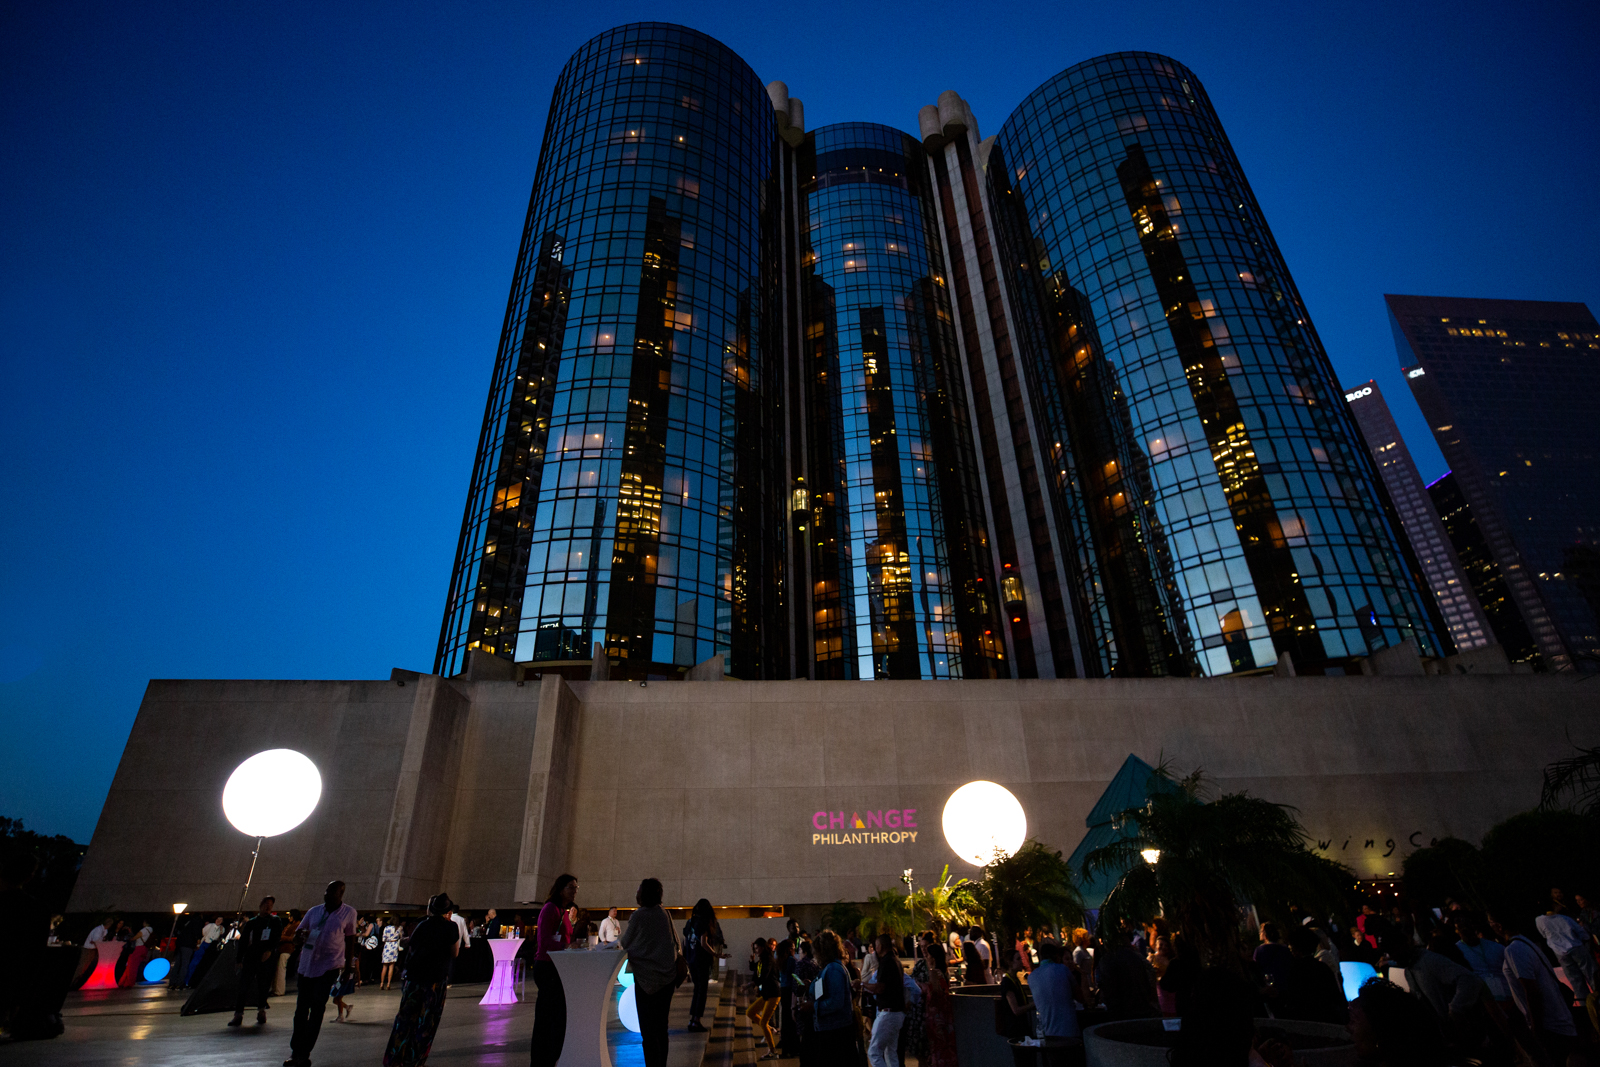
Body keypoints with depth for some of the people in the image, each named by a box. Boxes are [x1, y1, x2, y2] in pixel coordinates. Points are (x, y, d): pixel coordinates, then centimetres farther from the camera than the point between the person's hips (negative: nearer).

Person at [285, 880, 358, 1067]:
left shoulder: (349, 913, -4)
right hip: (307, 965, 4)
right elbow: (297, 937, 11)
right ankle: (296, 1052, 26)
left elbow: (350, 939, 5)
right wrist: (300, 938, -14)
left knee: (317, 1008, -7)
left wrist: (348, 964, 7)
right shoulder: (314, 911, 4)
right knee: (301, 1008, 12)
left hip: (329, 966, -4)